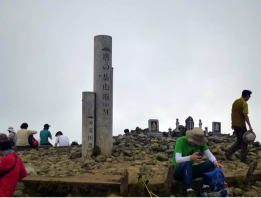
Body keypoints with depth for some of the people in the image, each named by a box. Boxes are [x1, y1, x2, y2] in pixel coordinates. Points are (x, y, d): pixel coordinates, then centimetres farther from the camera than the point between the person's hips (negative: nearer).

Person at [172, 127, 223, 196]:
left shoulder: (200, 142, -5)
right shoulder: (181, 141, -21)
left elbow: (210, 155, -13)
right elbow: (177, 159, -30)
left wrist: (215, 162, -36)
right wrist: (191, 158, -49)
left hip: (190, 170, 5)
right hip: (178, 171, -5)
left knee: (210, 163, -15)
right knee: (187, 163, -39)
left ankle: (206, 187, -24)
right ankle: (189, 191, -38)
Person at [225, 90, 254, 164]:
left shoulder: (235, 102, 11)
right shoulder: (244, 103, -16)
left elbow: (232, 114, 17)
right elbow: (245, 115, -24)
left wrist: (232, 123, 25)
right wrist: (250, 126, -24)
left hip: (235, 125, 8)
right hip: (241, 125, -8)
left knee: (239, 141, 17)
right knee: (244, 142, 3)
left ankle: (228, 152, 9)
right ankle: (243, 158, 8)